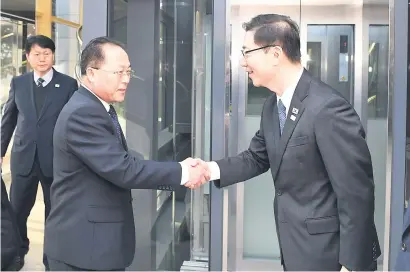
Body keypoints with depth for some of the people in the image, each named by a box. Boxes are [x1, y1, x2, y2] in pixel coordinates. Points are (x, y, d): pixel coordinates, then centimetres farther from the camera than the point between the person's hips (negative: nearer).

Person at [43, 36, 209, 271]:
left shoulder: (99, 109, 11)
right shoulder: (82, 114, -21)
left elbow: (122, 163, 9)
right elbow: (122, 169, -25)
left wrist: (178, 173, -1)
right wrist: (180, 172, -18)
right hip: (84, 243, -10)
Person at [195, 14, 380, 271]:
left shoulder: (328, 108, -24)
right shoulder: (272, 106, 4)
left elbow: (356, 192, -22)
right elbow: (257, 158, 15)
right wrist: (211, 169, -2)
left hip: (328, 250, -8)